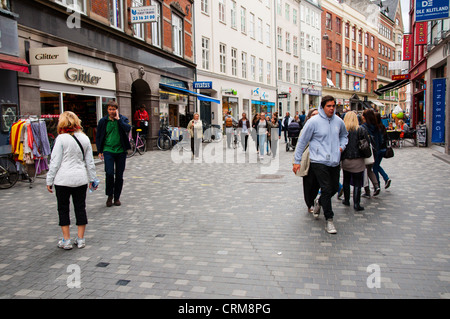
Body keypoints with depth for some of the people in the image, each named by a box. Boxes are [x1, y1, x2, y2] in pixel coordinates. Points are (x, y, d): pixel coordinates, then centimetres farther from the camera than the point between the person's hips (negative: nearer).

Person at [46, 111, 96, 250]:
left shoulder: (61, 138, -9)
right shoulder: (85, 138, 5)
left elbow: (55, 162, -8)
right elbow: (90, 162, 9)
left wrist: (49, 181, -1)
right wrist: (91, 179, 17)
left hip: (63, 179, -4)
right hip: (81, 179, 4)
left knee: (63, 209, 8)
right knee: (80, 208, 10)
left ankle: (66, 240, 13)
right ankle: (80, 239, 16)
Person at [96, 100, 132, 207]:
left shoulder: (123, 119, 2)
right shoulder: (103, 121, 4)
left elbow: (128, 129, -19)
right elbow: (98, 137, 9)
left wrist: (118, 119, -15)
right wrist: (99, 151, 4)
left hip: (121, 151, 1)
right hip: (108, 151, 0)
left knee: (119, 175, 6)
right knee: (109, 173, -13)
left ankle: (117, 197, 21)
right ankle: (109, 195, 8)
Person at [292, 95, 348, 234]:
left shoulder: (338, 121, 8)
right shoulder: (313, 121, -8)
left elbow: (344, 134, 30)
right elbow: (302, 141, -3)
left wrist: (342, 146, 10)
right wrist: (297, 161, -3)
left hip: (335, 162, 6)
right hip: (319, 162, -6)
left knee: (335, 187, 12)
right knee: (326, 189, -8)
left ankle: (320, 202, 42)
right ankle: (329, 220, 4)